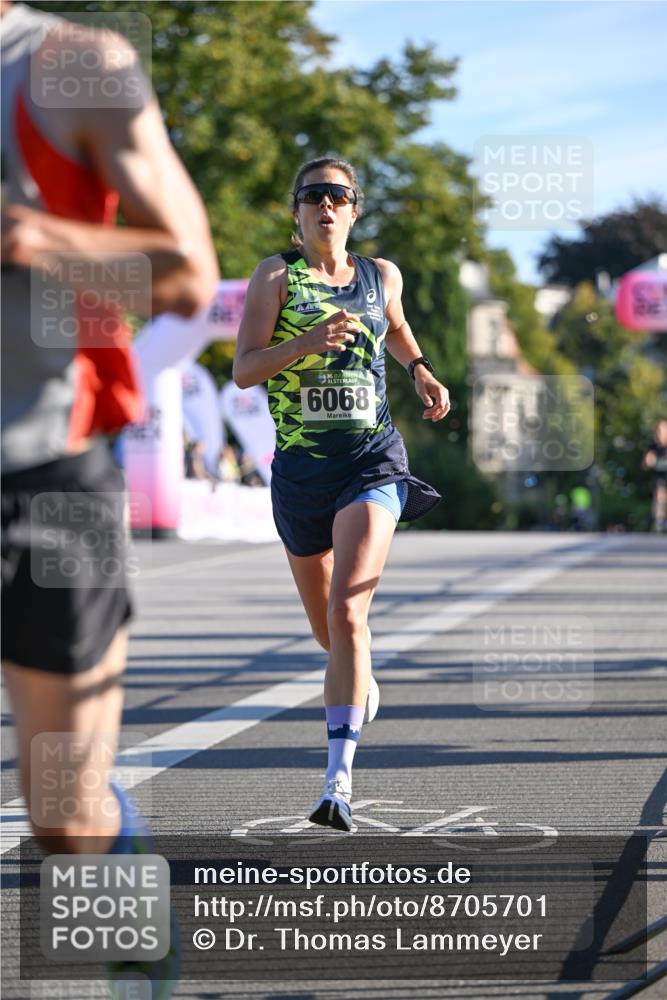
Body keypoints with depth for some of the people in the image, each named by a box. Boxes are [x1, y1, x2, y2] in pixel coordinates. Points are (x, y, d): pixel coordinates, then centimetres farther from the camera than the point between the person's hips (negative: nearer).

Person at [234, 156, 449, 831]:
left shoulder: (382, 276, 8)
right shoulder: (276, 275, -1)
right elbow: (243, 370, -8)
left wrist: (421, 371, 12)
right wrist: (306, 342, -23)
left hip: (373, 460, -1)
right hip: (300, 466, 1)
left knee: (347, 611, -19)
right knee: (326, 627, 14)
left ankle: (339, 778, -23)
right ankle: (359, 686, 51)